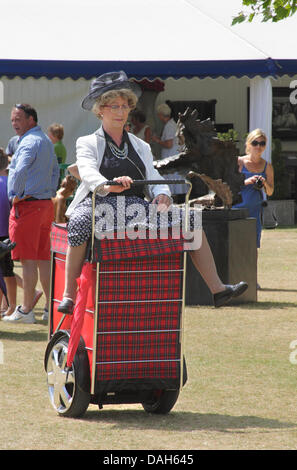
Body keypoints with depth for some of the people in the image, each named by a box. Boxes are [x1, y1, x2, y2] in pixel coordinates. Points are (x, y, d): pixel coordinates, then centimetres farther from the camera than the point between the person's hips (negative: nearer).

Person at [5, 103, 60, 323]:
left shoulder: (29, 142, -14)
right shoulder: (47, 141, 17)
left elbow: (20, 171, -29)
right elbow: (55, 171, 25)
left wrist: (16, 195, -17)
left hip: (27, 206, -9)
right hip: (46, 205, 9)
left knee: (28, 260, -5)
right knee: (43, 258, 11)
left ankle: (26, 310, -3)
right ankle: (51, 307, 11)